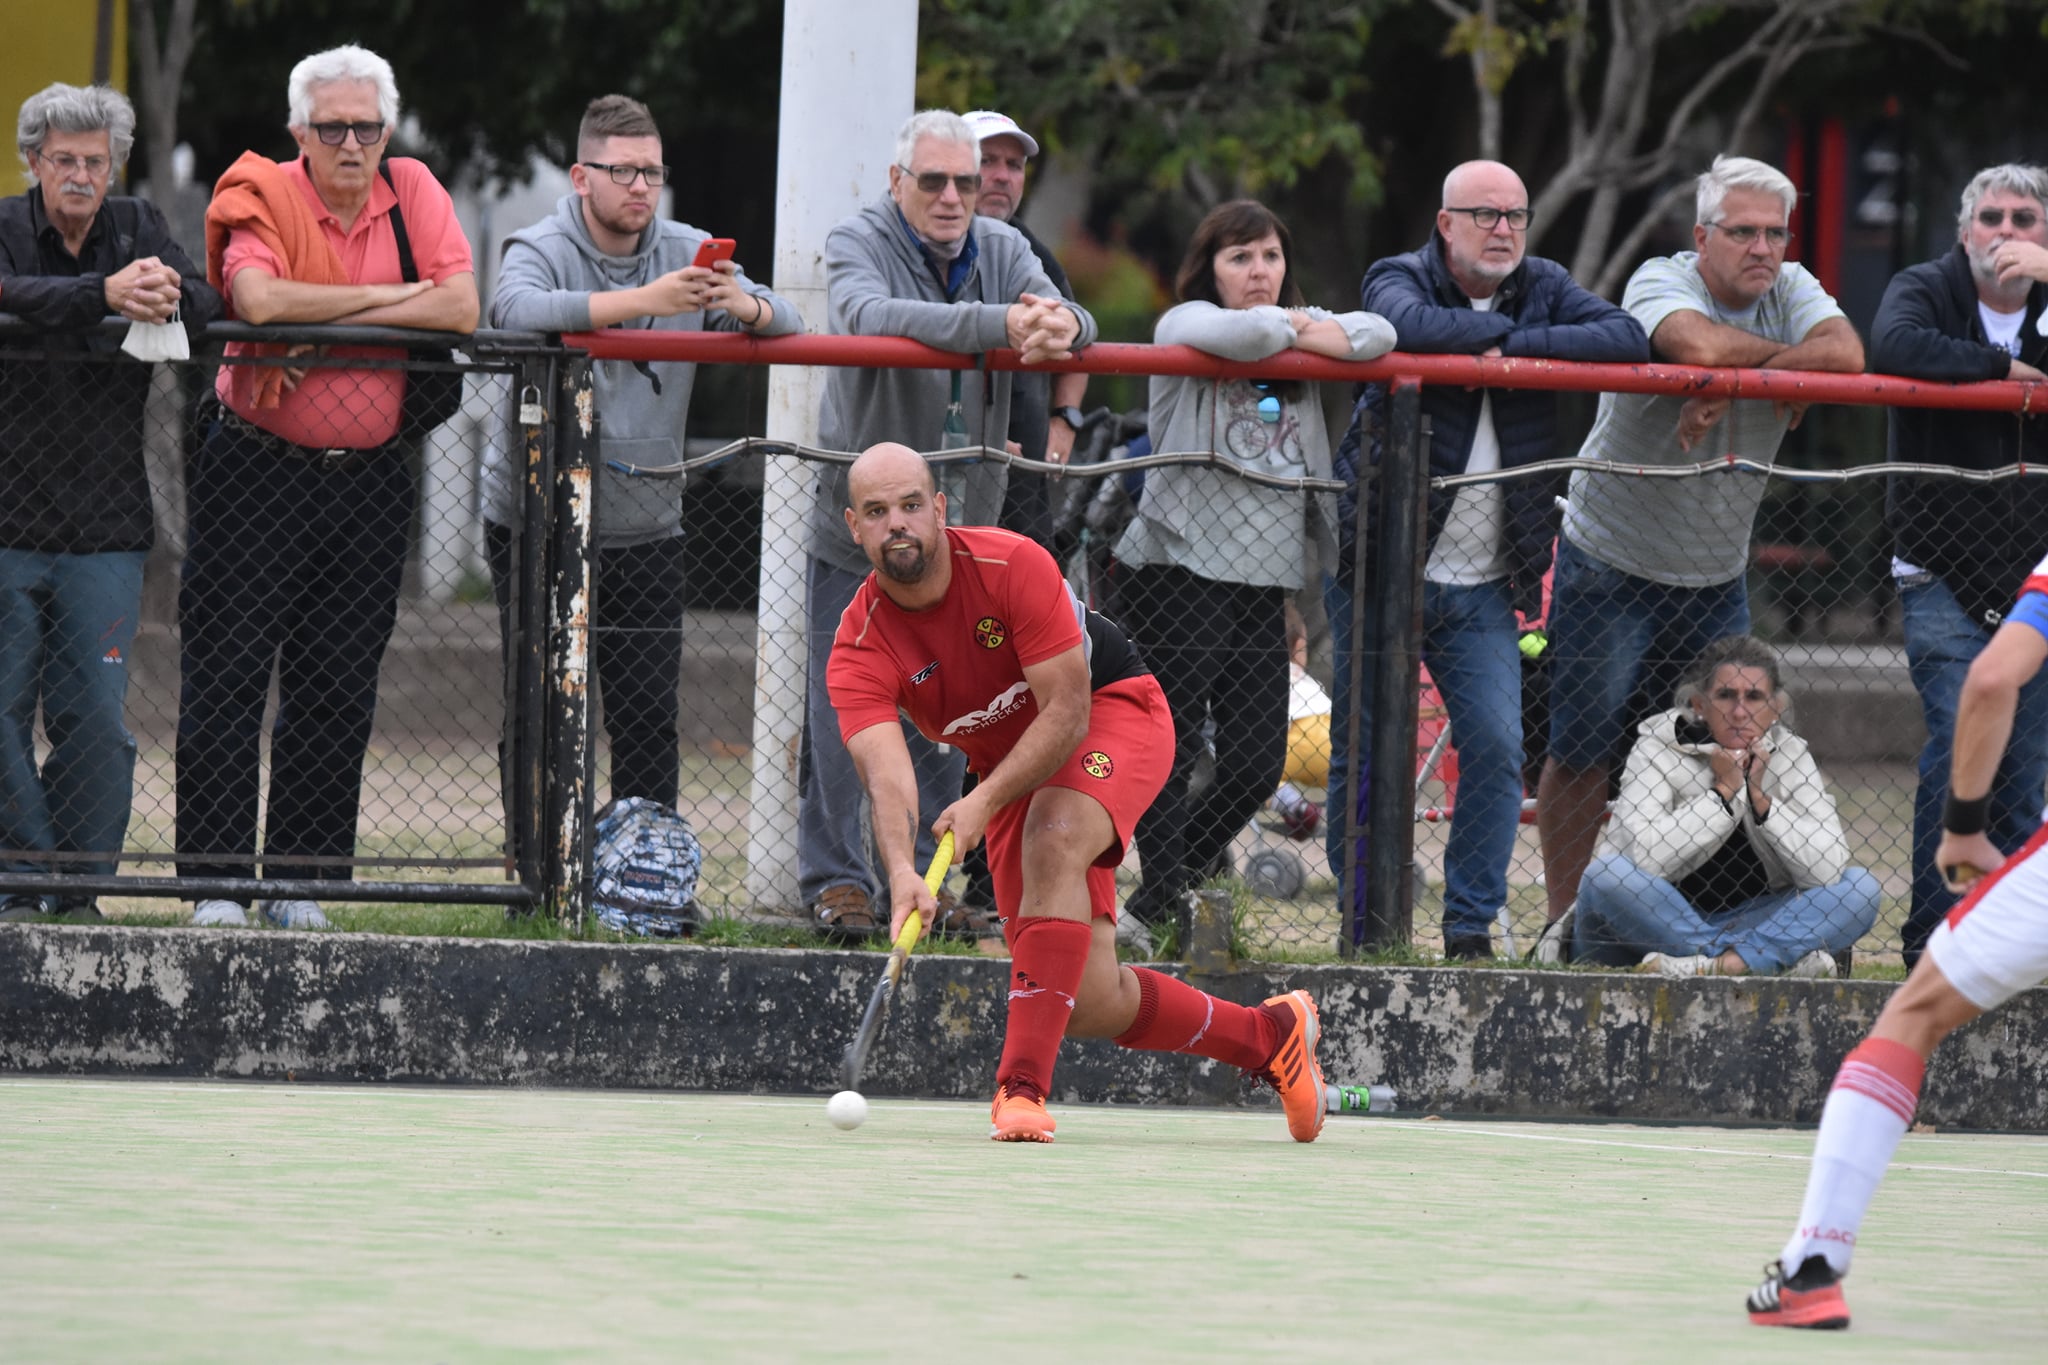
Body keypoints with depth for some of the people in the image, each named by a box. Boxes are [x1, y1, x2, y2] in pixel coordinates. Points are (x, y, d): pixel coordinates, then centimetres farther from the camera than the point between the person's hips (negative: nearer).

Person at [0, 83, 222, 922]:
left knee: (95, 716, 0)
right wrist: (107, 295, -36)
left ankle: (82, 887, 7)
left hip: (106, 528, 2)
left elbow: (208, 307, -6)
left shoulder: (138, 229, 10)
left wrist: (166, 295, -29)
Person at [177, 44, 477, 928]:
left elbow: (460, 310, -10)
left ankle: (301, 881, 11)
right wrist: (388, 295, -17)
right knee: (228, 675, -4)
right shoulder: (263, 197, -7)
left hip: (367, 480, 3)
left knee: (339, 689, 5)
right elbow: (259, 299, -27)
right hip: (257, 469, -3)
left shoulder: (413, 193, 3)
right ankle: (216, 880, 0)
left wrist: (325, 322, -15)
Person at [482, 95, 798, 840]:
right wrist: (642, 300, -38)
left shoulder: (689, 253, 7)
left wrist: (745, 306, -24)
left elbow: (788, 323, 0)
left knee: (651, 716, 2)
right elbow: (518, 310, -30)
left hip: (645, 527, 4)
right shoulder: (540, 250, -6)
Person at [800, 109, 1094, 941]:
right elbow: (870, 316, -30)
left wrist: (1062, 325, -35)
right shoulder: (858, 244, -8)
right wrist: (1002, 324, -40)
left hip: (961, 530, 4)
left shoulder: (1003, 250, 7)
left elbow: (1070, 320, -8)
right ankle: (836, 877, 7)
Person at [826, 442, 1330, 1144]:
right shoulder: (858, 652, -20)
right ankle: (1270, 1032, 20)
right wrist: (903, 873, -54)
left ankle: (1023, 1086, -41)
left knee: (1053, 838, -38)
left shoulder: (1011, 564, -27)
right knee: (1089, 1002, -6)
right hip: (1008, 764, 4)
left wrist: (985, 802, -41)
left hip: (1114, 711, -4)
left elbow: (1066, 713, -28)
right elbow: (887, 776, -35)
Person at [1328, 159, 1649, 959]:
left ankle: (1471, 927, 1)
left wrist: (1519, 346, -16)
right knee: (1363, 755, 1)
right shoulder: (1400, 280, -2)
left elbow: (1628, 339, -9)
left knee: (1496, 746, -8)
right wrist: (1501, 327, -14)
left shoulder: (1544, 289, 9)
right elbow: (1409, 327, -28)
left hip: (1482, 590, 3)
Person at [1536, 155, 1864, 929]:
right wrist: (1784, 361, -17)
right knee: (1583, 754, 0)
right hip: (1611, 565, -4)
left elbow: (1846, 355, -20)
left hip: (1715, 575, 4)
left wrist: (1727, 390, -27)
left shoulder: (1791, 291, 0)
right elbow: (1699, 344, -35)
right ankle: (1564, 922, 11)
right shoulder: (1660, 283, -13)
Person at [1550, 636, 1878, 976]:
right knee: (1607, 876, -33)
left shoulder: (1790, 755, -1)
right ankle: (1780, 959, -31)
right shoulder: (1658, 749, -8)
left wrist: (1760, 798, -16)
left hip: (1752, 921, 2)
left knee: (1861, 890, -17)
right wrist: (1724, 791, -19)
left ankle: (1720, 963, -35)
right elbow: (1643, 858, -24)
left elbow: (1827, 870, -11)